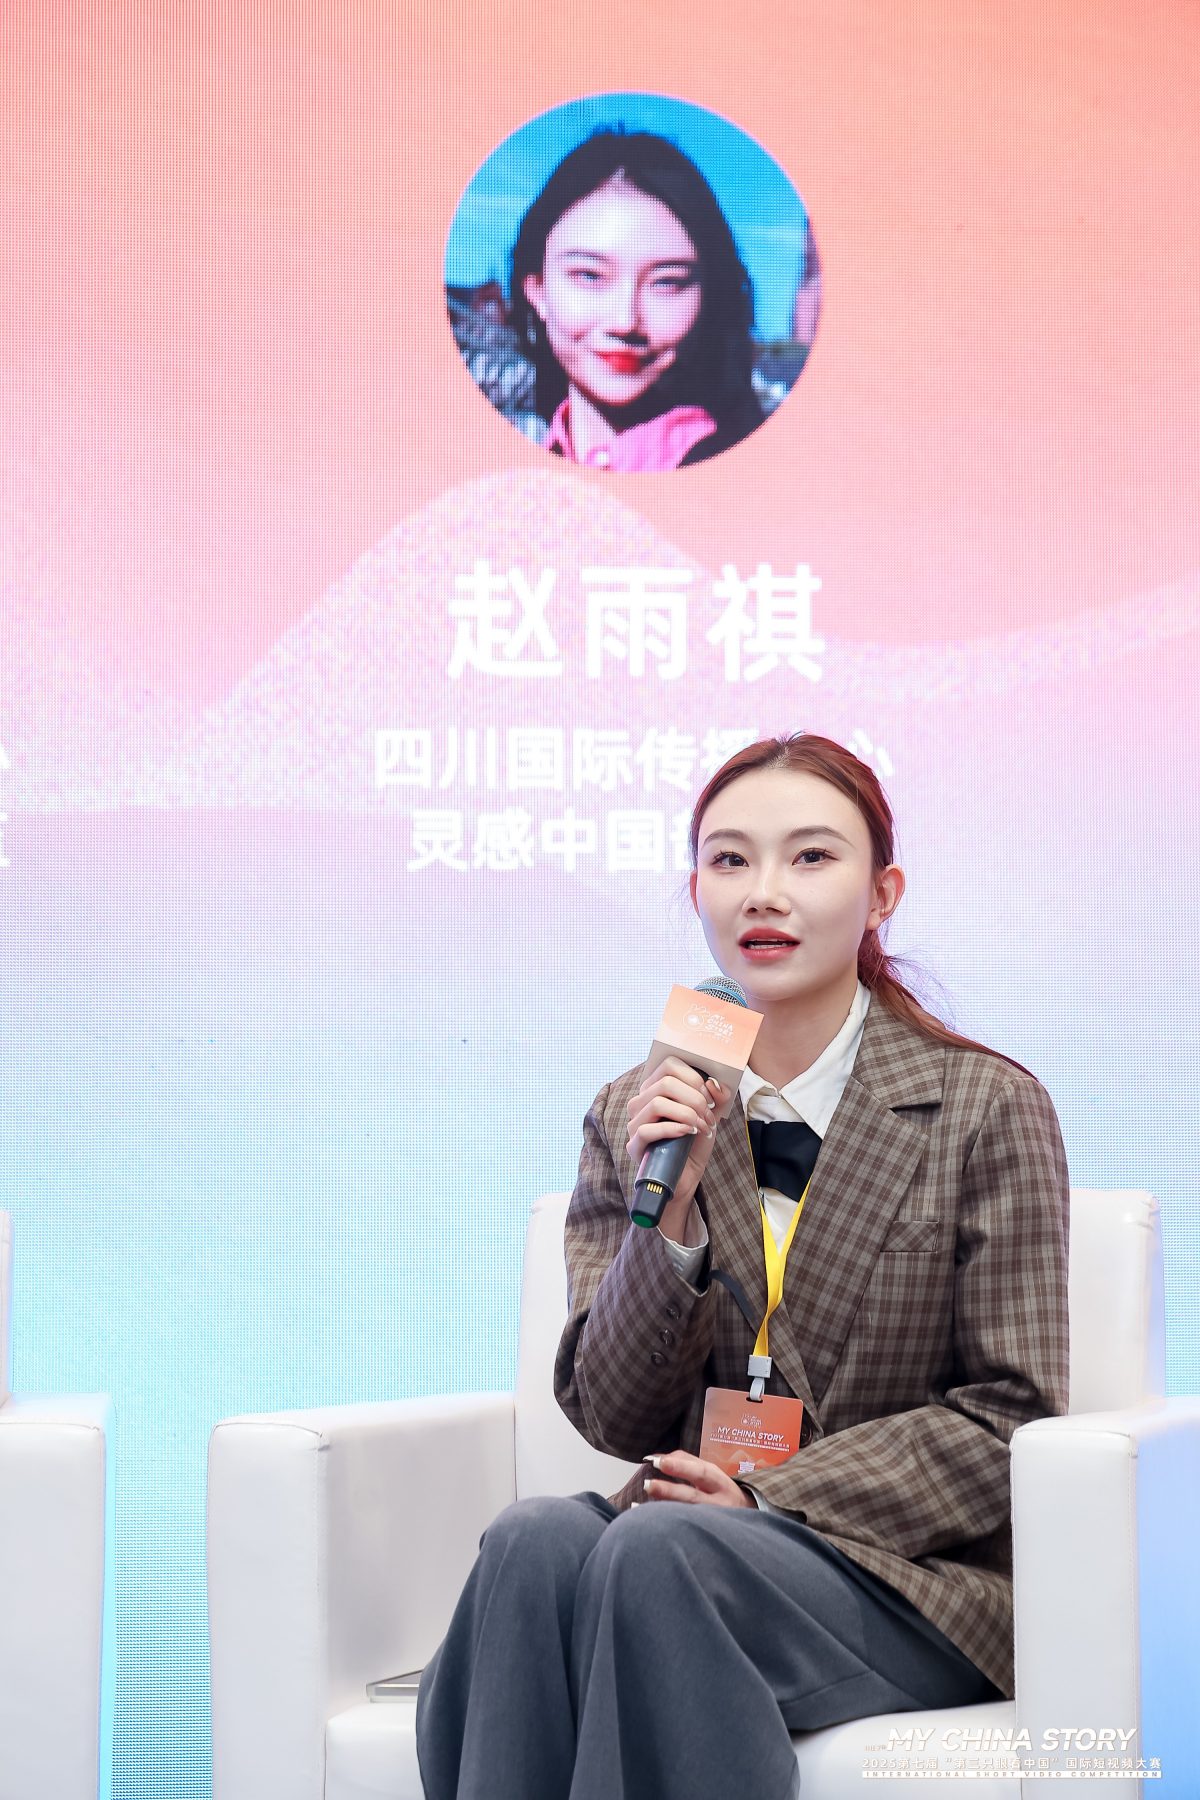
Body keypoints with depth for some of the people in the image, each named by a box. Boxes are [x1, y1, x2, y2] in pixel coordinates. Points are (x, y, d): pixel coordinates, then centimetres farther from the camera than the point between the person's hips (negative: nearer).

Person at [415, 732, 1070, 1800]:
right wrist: (668, 1219, -11)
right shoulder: (633, 1120, 11)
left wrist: (773, 1495, -13)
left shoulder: (988, 1110, 1)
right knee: (535, 1542, -31)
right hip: (690, 1518, 3)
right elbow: (612, 1418, 6)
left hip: (913, 1569, -3)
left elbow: (1012, 1415, -2)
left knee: (660, 1549, -33)